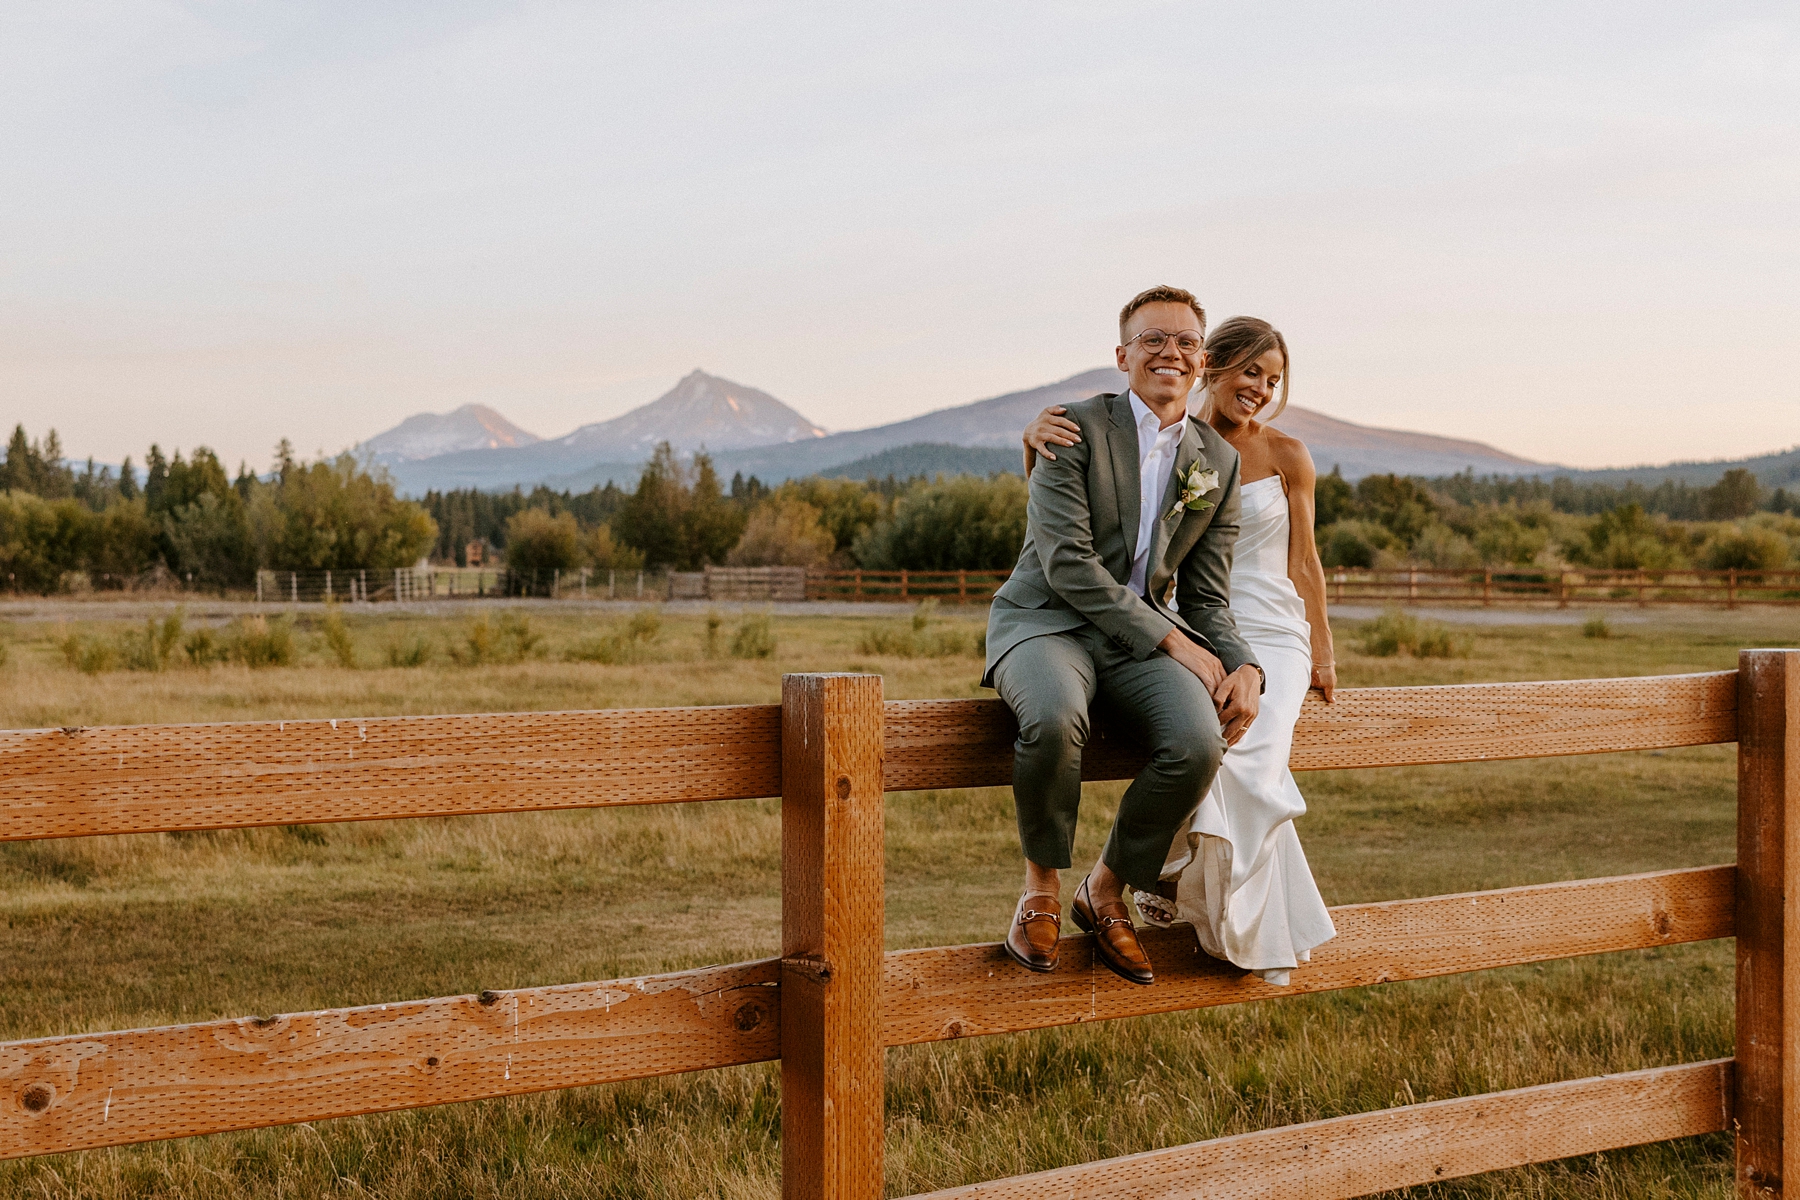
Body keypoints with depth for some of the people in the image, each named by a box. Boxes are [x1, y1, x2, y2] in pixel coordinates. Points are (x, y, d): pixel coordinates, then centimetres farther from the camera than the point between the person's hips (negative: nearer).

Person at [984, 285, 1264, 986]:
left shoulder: (1218, 463, 11)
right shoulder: (1077, 429, -5)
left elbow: (1205, 596, 13)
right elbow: (1067, 562, -15)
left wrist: (1245, 668, -9)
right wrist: (1176, 644, -18)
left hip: (1144, 634, 4)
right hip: (1047, 620, -4)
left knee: (1199, 742, -27)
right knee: (1054, 719, -38)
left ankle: (1106, 893, -2)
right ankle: (1042, 887, -11)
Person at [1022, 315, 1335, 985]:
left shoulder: (1285, 456, 5)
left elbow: (1303, 563, 12)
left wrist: (1322, 653, 12)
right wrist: (1037, 438, -21)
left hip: (1269, 636, 0)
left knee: (1245, 759, -29)